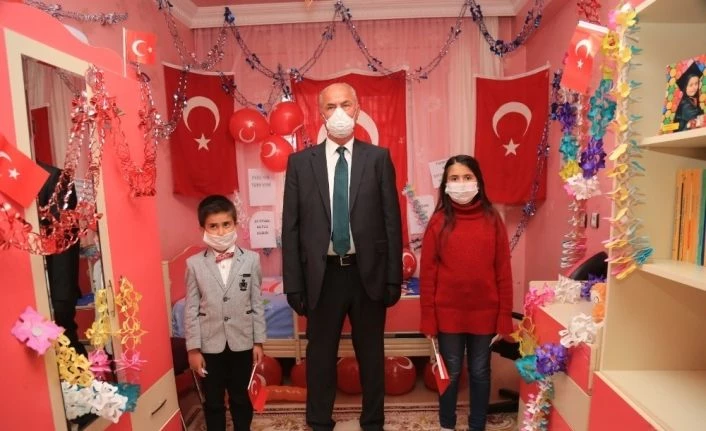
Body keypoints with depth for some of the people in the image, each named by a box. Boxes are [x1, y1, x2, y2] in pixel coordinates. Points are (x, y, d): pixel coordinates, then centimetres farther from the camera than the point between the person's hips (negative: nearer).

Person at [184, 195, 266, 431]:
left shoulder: (251, 259, -6)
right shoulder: (194, 264, -6)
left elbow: (257, 304, -2)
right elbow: (191, 309, -3)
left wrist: (258, 341, -1)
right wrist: (193, 348, -3)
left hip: (242, 342, 0)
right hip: (209, 344, 0)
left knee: (242, 399, 17)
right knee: (213, 401, 16)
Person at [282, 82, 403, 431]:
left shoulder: (378, 158, 0)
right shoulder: (300, 162, 1)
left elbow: (392, 221, -1)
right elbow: (291, 227, 0)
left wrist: (394, 278, -3)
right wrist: (294, 284, -3)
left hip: (368, 273, 0)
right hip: (323, 275, 0)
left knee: (371, 354, 17)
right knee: (320, 355, 16)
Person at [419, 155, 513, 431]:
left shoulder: (492, 220, -3)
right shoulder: (439, 221, -6)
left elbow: (503, 272, -1)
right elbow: (427, 272, -5)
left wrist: (505, 317, -3)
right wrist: (428, 318, -6)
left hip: (485, 312, 1)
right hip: (448, 312, 0)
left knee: (480, 372, 17)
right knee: (451, 371, 16)